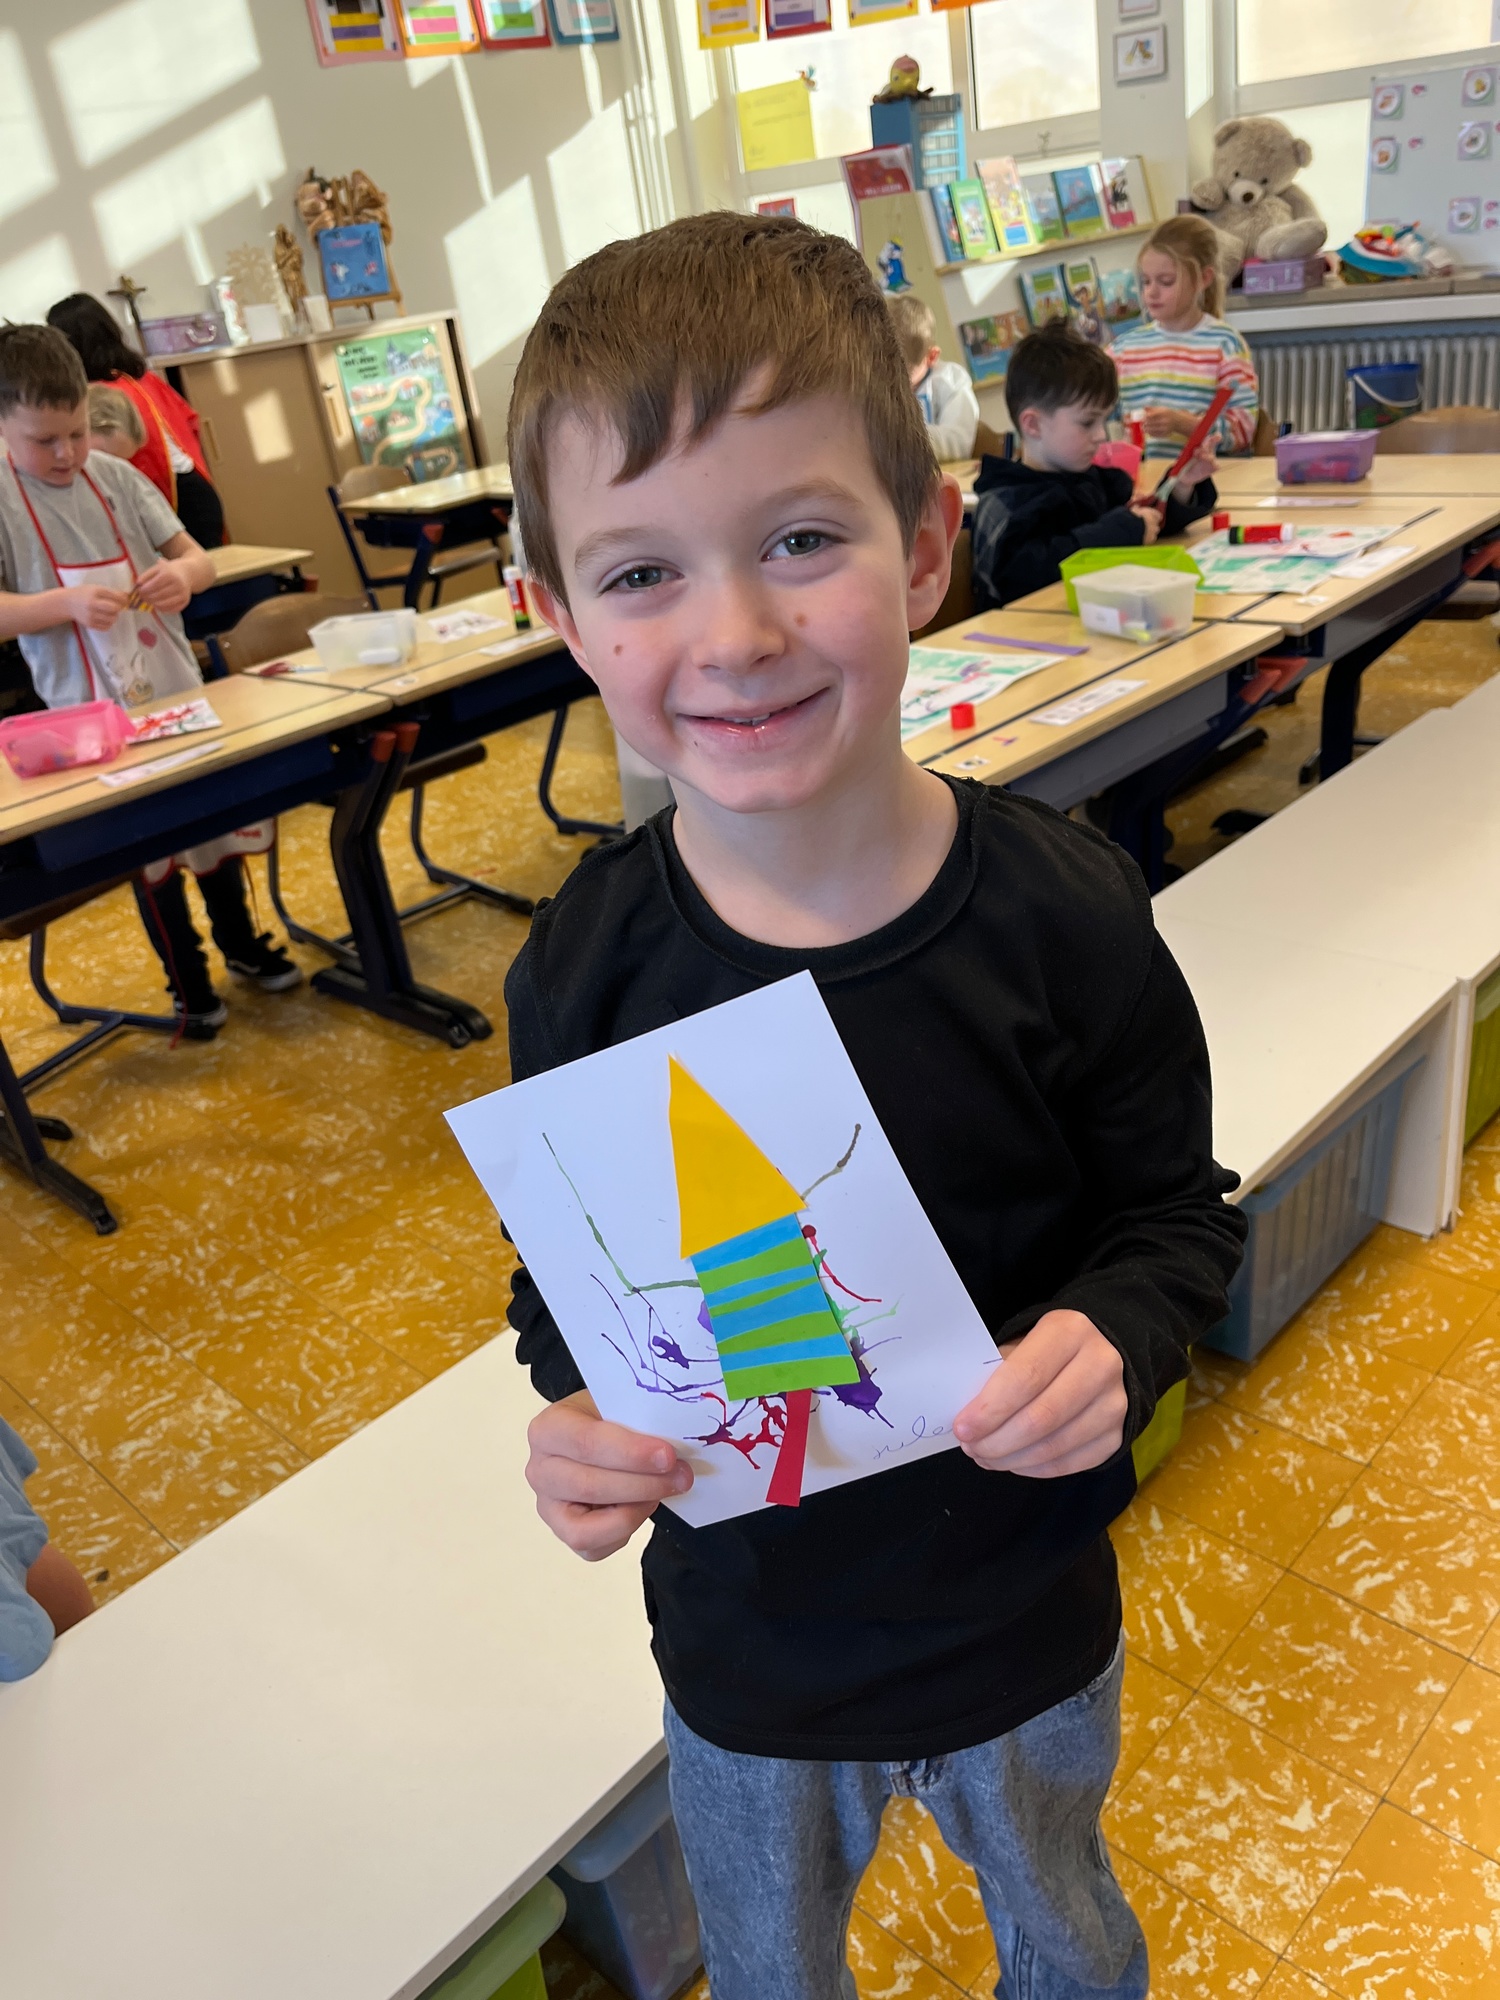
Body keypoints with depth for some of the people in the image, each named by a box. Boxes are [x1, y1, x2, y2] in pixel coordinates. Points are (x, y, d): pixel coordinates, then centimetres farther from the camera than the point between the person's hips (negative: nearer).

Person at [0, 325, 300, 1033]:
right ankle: (188, 982, 25)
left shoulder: (115, 477, 1)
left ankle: (240, 942, 39)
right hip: (94, 713, -3)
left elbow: (198, 559, 5)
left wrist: (182, 574, -18)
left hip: (178, 690, 4)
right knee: (149, 847, 6)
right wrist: (68, 604, -28)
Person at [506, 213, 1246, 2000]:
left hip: (1026, 1622, 0)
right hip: (745, 1642, 1)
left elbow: (1176, 1212, -8)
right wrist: (578, 1417, -24)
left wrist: (1113, 1339, -28)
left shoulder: (1060, 911, -22)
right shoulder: (588, 966, -19)